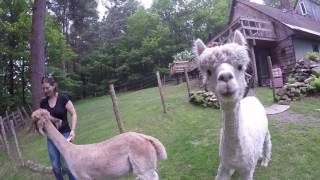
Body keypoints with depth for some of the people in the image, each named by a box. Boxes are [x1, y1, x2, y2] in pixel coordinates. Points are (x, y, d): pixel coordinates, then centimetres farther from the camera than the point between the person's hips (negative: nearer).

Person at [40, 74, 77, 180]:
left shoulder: (63, 98, -10)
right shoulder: (43, 103, 3)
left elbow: (73, 114, -9)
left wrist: (73, 130, -18)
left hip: (65, 134, -4)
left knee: (66, 165, -6)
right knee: (55, 166, 7)